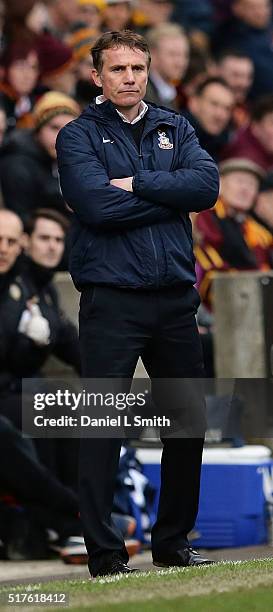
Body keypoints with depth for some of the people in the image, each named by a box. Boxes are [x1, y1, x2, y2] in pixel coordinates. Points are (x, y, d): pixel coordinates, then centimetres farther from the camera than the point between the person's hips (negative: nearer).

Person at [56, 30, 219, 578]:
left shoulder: (175, 129, 14)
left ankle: (174, 542, 20)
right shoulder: (78, 136, 1)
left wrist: (138, 185, -11)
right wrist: (171, 194, -8)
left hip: (175, 297, 5)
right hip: (111, 300, -5)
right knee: (103, 427, -5)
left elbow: (207, 185, -4)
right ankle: (104, 553, -1)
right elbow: (97, 206, -15)